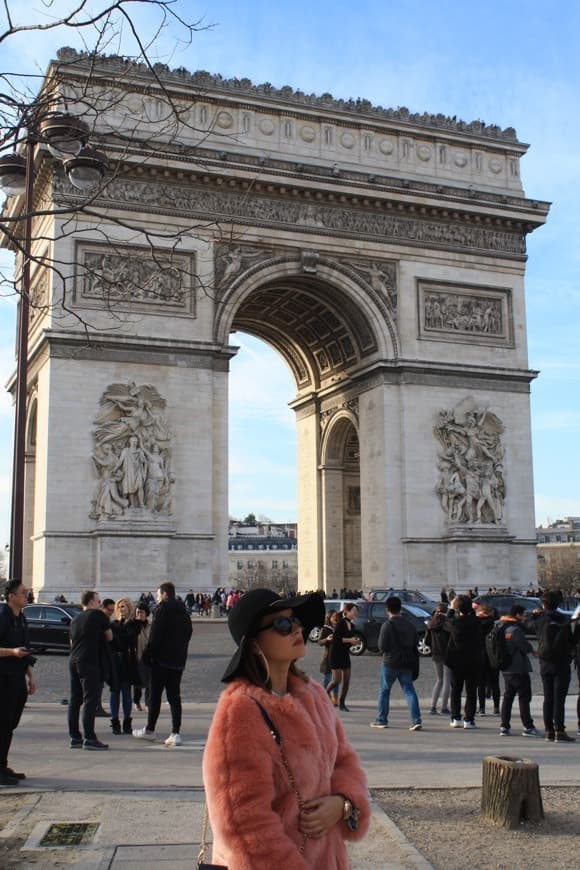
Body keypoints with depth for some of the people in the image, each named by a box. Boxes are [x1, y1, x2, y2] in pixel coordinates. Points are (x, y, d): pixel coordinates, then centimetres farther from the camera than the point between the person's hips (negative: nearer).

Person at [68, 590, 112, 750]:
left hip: (73, 661, 8)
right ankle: (89, 738, -10)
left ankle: (74, 737, 11)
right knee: (90, 699, -7)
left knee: (75, 700, 9)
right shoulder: (98, 615, -1)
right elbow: (109, 637, 6)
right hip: (89, 662, -7)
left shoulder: (75, 619, 19)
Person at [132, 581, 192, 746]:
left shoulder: (163, 608, -8)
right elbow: (188, 633, 14)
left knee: (155, 695, 5)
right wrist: (181, 654, 16)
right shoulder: (183, 611, 14)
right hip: (179, 660, 7)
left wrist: (148, 654, -8)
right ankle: (176, 733, -1)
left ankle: (150, 730, 15)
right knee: (174, 696, 6)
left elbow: (156, 634, -14)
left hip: (162, 659, -6)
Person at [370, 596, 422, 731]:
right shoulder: (409, 625, 7)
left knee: (384, 691, 11)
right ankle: (416, 720, -9)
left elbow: (382, 646, -12)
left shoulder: (387, 625, -12)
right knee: (409, 691, 3)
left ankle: (382, 720, 17)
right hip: (407, 663, 4)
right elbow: (415, 644, 11)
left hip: (390, 663, -4)